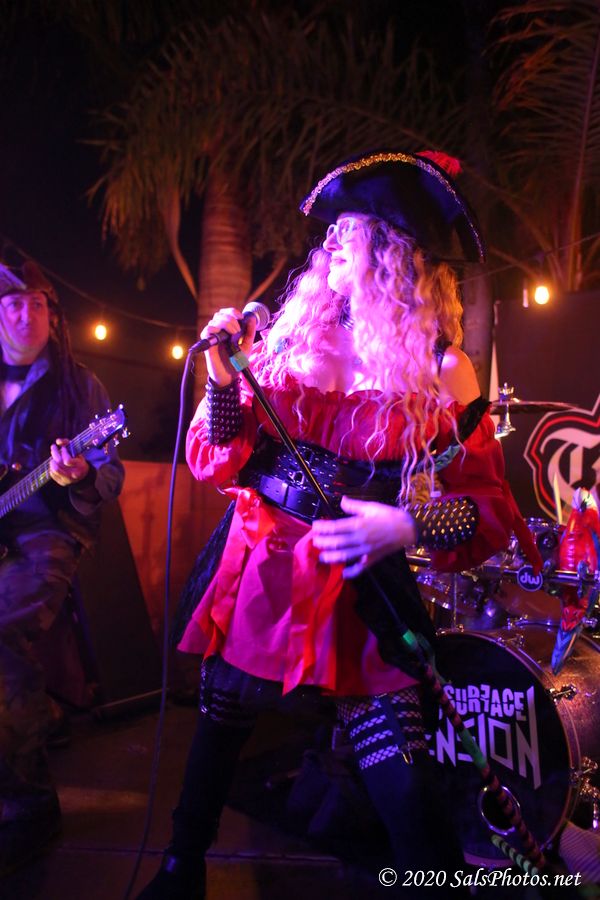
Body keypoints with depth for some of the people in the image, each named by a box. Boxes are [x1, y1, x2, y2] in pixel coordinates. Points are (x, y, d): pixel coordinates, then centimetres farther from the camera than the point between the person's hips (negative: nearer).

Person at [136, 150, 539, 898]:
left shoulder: (443, 372, -3)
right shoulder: (287, 342, 4)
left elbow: (489, 504, -5)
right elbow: (220, 465, 3)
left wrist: (410, 526, -22)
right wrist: (225, 378, -11)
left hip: (360, 589, -3)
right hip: (256, 574, 3)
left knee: (403, 793, -7)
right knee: (219, 725, 18)